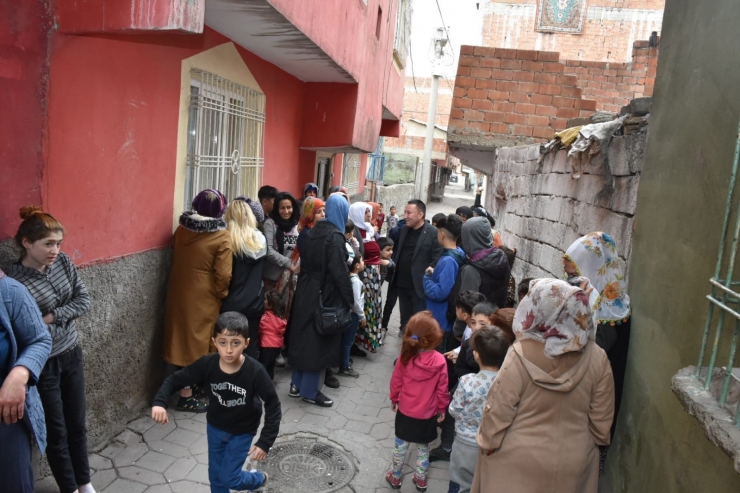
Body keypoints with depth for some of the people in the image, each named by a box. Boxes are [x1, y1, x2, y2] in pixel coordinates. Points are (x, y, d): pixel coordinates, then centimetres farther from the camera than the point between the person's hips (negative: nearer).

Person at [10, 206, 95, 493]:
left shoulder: (62, 261, -4)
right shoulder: (13, 281, -22)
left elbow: (84, 301, -3)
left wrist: (52, 316, -14)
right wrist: (65, 319, -19)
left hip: (72, 354, 6)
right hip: (43, 365, -5)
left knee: (77, 426, 19)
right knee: (56, 433, 12)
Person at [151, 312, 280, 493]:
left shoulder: (255, 372, -31)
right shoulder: (207, 365, -24)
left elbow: (273, 406, -23)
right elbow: (175, 380, -14)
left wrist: (265, 442, -26)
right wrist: (159, 402, -32)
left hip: (242, 432, -3)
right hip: (214, 427, 4)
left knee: (229, 478, 4)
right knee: (215, 477, 18)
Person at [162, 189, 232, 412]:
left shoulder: (181, 229, 2)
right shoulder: (222, 237, -15)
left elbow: (175, 260, 13)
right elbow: (223, 275, -15)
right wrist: (221, 294, 0)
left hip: (178, 293, 6)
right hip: (203, 298, -6)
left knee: (183, 338, 15)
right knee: (196, 341, 5)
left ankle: (191, 386, 30)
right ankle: (187, 396, 14)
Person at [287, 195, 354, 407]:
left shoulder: (314, 231, 8)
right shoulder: (335, 236, -16)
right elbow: (340, 271, -19)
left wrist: (306, 285, 19)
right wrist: (349, 300, -12)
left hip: (307, 292, 8)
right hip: (325, 295, -8)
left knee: (305, 337, 16)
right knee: (319, 341, 3)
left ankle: (297, 384, 26)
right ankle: (310, 391, 13)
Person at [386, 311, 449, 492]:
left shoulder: (405, 357, -18)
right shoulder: (439, 361, -22)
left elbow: (396, 382, -5)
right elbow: (442, 389, -12)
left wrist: (394, 399, 13)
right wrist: (442, 408, 5)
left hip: (405, 411, 1)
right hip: (428, 414, -1)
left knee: (401, 445, 20)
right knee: (423, 448, 22)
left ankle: (395, 477, 37)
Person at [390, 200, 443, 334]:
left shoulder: (433, 233, -12)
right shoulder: (403, 229, 9)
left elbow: (437, 259, -14)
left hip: (420, 286, -6)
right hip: (402, 284, 6)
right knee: (405, 318, 20)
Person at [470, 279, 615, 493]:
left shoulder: (521, 355, -23)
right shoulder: (597, 358, -14)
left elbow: (499, 409, -15)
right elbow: (601, 418, -4)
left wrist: (487, 444, 0)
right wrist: (593, 442, 14)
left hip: (520, 460, -3)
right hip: (574, 460, 3)